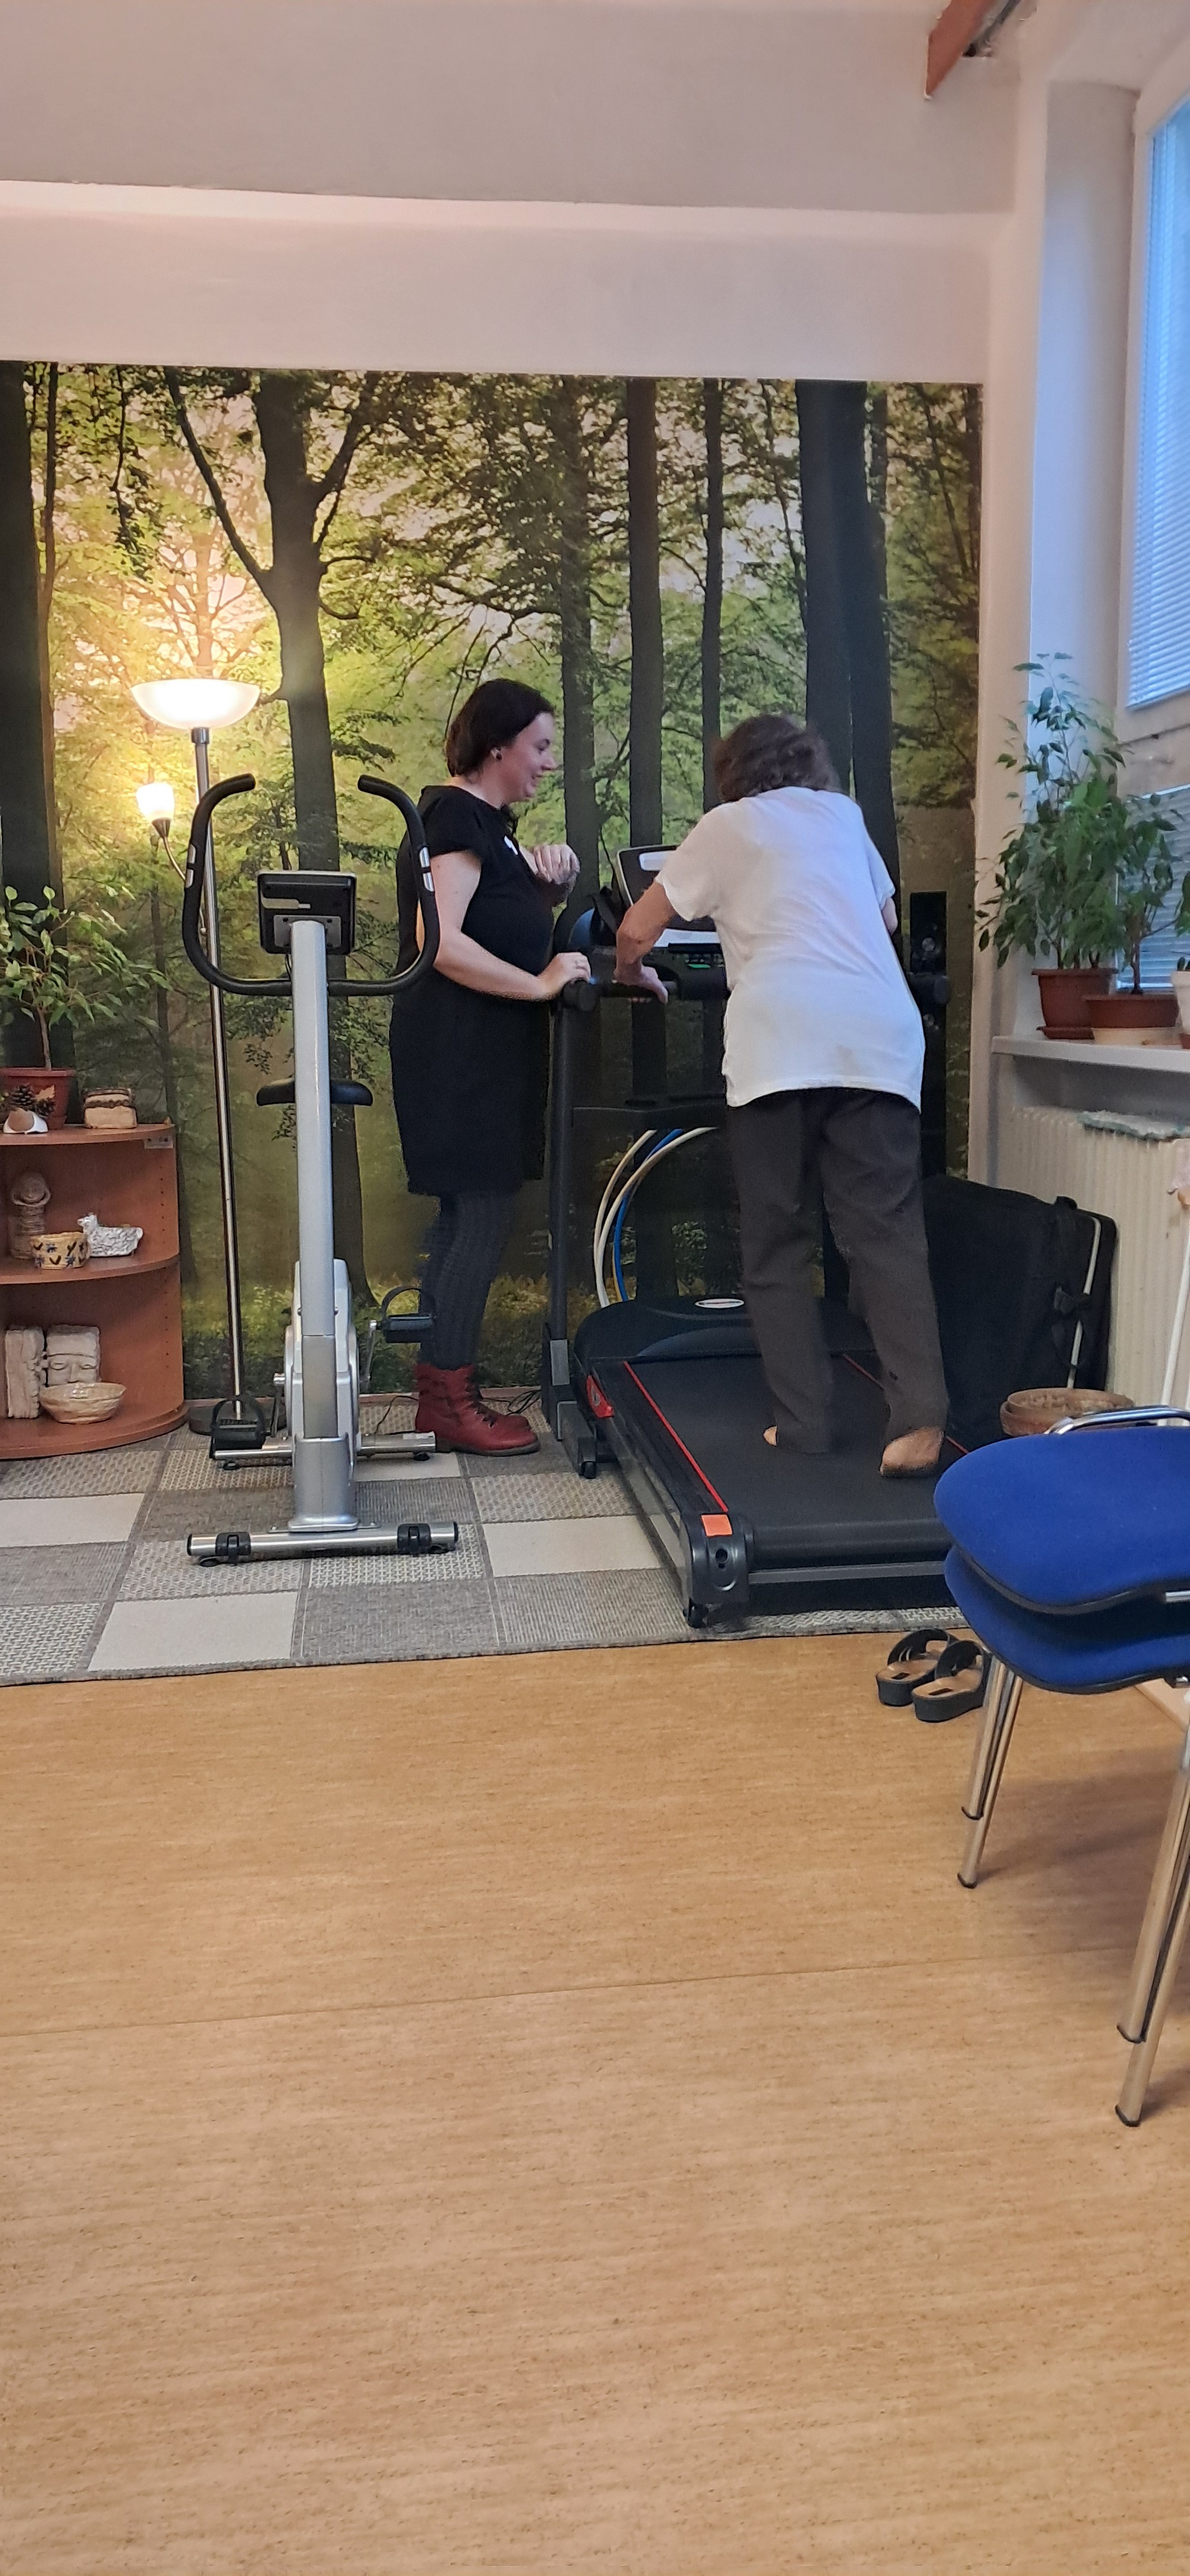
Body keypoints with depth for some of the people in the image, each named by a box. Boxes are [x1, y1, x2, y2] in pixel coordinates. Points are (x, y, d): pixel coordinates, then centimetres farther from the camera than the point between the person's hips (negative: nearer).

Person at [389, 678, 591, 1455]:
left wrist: (552, 877, 6)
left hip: (484, 1054, 10)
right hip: (460, 1054, -10)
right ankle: (451, 1401, 0)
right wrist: (539, 984, -22)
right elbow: (441, 941, -25)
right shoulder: (457, 817, -13)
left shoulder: (489, 823, 17)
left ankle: (442, 1389, 18)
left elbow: (515, 919, 26)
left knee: (465, 1219, 12)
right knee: (483, 1220, -7)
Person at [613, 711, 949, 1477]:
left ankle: (802, 1423, 3)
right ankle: (920, 1417, -17)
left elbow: (636, 932, 19)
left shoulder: (728, 824, 18)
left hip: (782, 1036, -3)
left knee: (778, 1242, 6)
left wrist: (630, 974, 40)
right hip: (880, 1033, 3)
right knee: (887, 1232, -2)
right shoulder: (844, 814, 27)